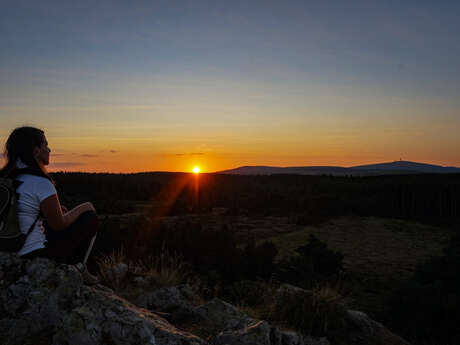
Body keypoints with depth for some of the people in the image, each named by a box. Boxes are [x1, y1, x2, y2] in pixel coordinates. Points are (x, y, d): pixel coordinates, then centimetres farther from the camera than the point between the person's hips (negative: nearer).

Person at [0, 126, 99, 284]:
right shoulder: (41, 183, -22)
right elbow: (59, 224, -13)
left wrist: (55, 208, 15)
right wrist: (83, 208, 3)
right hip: (36, 252, -8)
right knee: (90, 218, 6)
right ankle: (77, 268, 17)